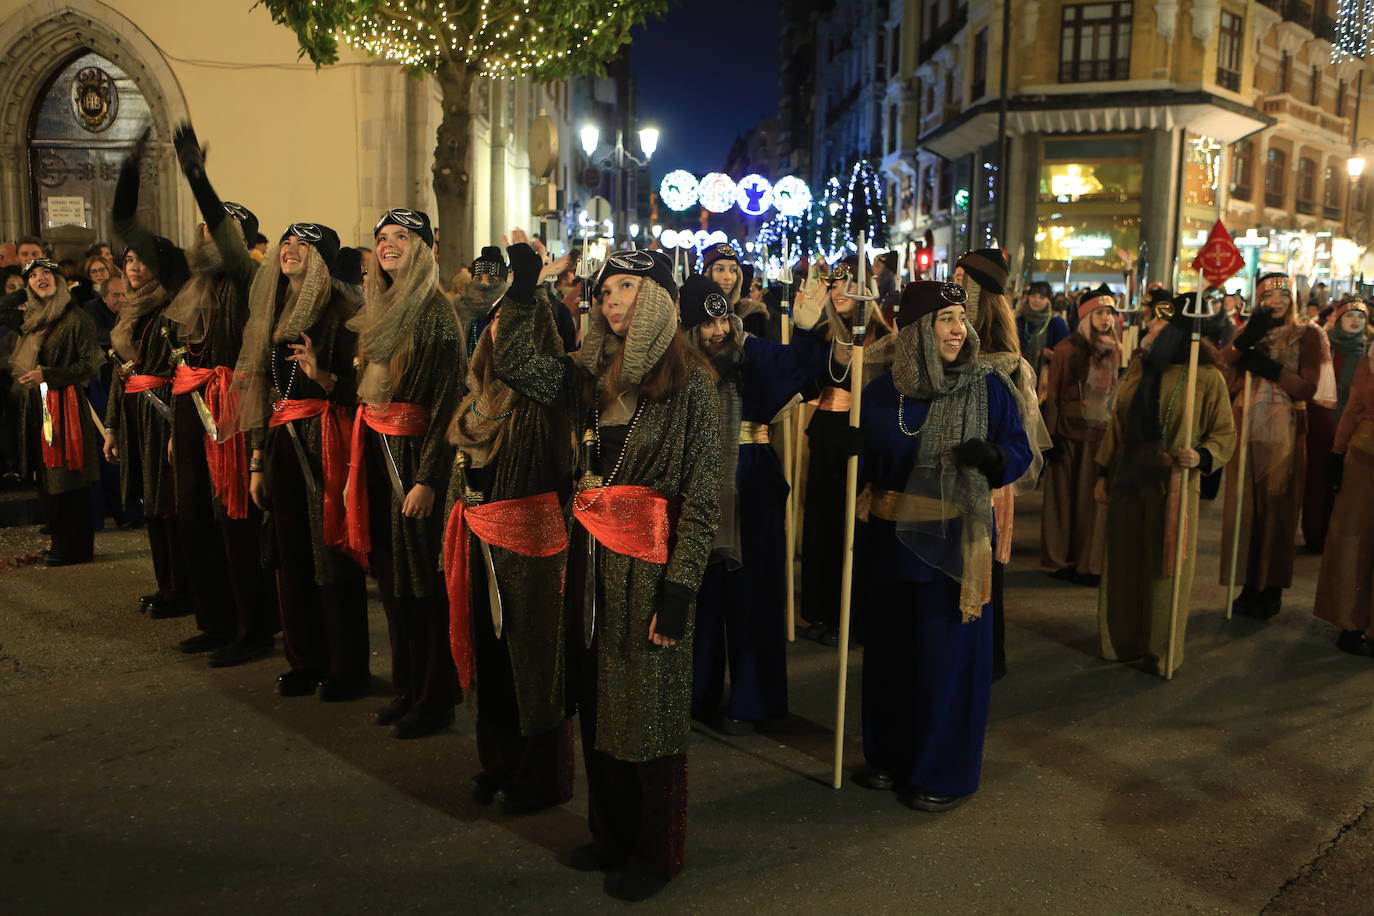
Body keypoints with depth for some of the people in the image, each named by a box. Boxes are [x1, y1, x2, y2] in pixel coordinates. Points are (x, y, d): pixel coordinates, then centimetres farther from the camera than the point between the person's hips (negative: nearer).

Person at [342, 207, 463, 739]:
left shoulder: (436, 314, -10)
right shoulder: (375, 311, 14)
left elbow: (447, 403, -15)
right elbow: (364, 391, 16)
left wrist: (428, 478, -20)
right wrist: (356, 464, 10)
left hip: (414, 451, -7)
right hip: (375, 450, 8)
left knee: (422, 581, -1)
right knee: (390, 576, 12)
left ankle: (434, 701, 11)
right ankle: (407, 689, 25)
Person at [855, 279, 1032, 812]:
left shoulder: (989, 386, -6)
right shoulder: (882, 391, 3)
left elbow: (1020, 453, -6)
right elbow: (862, 460, 12)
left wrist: (991, 456, -25)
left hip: (956, 540, -3)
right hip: (892, 540, 4)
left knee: (948, 652, 4)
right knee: (890, 648, 12)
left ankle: (944, 771, 19)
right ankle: (890, 753, 31)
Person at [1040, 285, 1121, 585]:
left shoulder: (1115, 351, 7)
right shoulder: (1067, 349, -4)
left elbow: (1118, 394, 11)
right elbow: (1052, 396, -4)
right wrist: (1050, 437, -9)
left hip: (1103, 435, 4)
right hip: (1070, 434, -3)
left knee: (1095, 499, 5)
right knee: (1063, 497, 5)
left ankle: (1088, 562, 14)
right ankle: (1058, 560, 16)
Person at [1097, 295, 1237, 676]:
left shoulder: (1207, 377, -9)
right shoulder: (1139, 368, 7)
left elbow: (1225, 434, -5)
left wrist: (1201, 456, -25)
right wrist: (1103, 473, 12)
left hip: (1173, 487, -5)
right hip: (1127, 483, 5)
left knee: (1164, 568, 4)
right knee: (1124, 563, 12)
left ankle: (1161, 651, 21)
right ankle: (1123, 641, 28)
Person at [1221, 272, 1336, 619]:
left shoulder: (1307, 335, 2)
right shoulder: (1250, 332, 11)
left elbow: (1308, 389, -8)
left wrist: (1268, 367, -15)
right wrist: (1248, 339, -18)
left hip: (1284, 431, -2)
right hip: (1246, 427, 3)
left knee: (1277, 507, 3)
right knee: (1244, 504, 4)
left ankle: (1271, 590, 15)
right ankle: (1249, 585, 15)